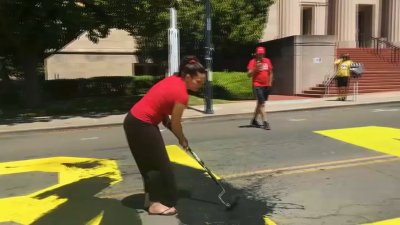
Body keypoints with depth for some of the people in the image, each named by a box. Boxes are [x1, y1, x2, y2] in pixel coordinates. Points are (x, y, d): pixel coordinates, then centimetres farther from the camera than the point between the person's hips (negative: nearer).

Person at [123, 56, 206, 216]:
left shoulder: (174, 79, 5)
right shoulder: (182, 94, -20)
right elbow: (175, 124, -10)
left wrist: (166, 120, 1)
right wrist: (183, 141, 6)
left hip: (134, 120, 9)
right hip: (141, 126, -9)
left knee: (151, 162, 18)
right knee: (160, 164, 3)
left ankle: (151, 197, 30)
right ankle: (155, 203, 13)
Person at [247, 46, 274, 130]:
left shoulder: (267, 61, 10)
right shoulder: (253, 62, -5)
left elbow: (270, 73, 18)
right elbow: (249, 74, -10)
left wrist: (270, 83, 12)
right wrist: (256, 68, -23)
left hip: (266, 86, 6)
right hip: (257, 86, -6)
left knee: (260, 103, 15)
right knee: (261, 104, -13)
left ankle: (254, 120, 30)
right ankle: (265, 122, -14)